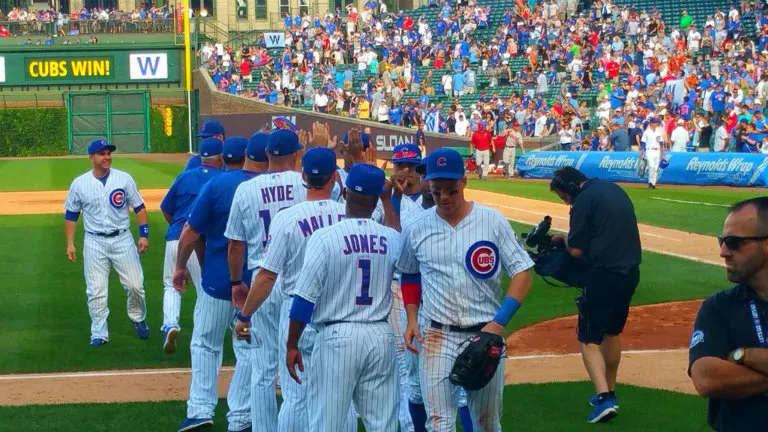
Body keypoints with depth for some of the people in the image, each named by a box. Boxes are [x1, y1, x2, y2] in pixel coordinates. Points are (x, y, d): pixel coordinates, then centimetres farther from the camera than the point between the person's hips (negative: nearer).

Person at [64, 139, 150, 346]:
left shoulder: (124, 179, -1)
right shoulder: (79, 184, 0)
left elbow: (139, 208, 3)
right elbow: (71, 215, 8)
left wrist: (144, 235, -4)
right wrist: (70, 243, 3)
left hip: (122, 238, 0)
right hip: (94, 242, 0)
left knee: (135, 284, 0)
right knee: (96, 291, -1)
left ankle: (138, 319, 27)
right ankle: (99, 334, 9)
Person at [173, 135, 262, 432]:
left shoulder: (218, 184, -12)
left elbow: (191, 231, -10)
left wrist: (181, 266, 3)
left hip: (218, 280, -1)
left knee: (205, 344, 13)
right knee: (248, 349, 12)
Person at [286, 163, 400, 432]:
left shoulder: (325, 237, -9)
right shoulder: (393, 238, 1)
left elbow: (305, 298, -10)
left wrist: (291, 345, -1)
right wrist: (388, 200, 25)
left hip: (338, 336, -3)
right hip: (381, 338, 4)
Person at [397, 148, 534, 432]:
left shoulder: (492, 221, -7)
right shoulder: (416, 228, 0)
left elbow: (522, 273, -6)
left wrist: (499, 322, -17)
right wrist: (411, 319, 3)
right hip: (436, 336, 1)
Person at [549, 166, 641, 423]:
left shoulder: (584, 200, -11)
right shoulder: (615, 190, 13)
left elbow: (576, 250, -12)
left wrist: (563, 237, 8)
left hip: (604, 275, -8)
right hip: (630, 273, 8)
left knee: (589, 340, -1)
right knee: (612, 333, 22)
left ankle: (604, 398, -16)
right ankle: (609, 392, 31)